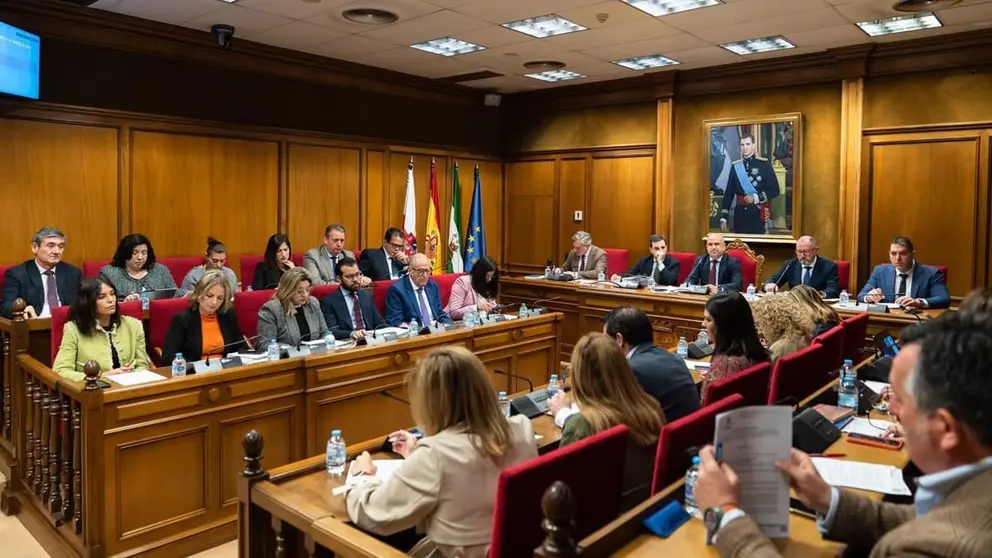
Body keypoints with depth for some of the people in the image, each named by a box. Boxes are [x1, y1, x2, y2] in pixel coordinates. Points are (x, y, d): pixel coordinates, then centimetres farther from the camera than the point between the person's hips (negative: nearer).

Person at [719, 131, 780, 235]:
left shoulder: (764, 164, -1)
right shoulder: (735, 166, 7)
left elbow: (774, 190, -2)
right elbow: (728, 193, 7)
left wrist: (755, 198, -16)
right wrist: (723, 218, 0)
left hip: (757, 215, -3)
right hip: (740, 215, 3)